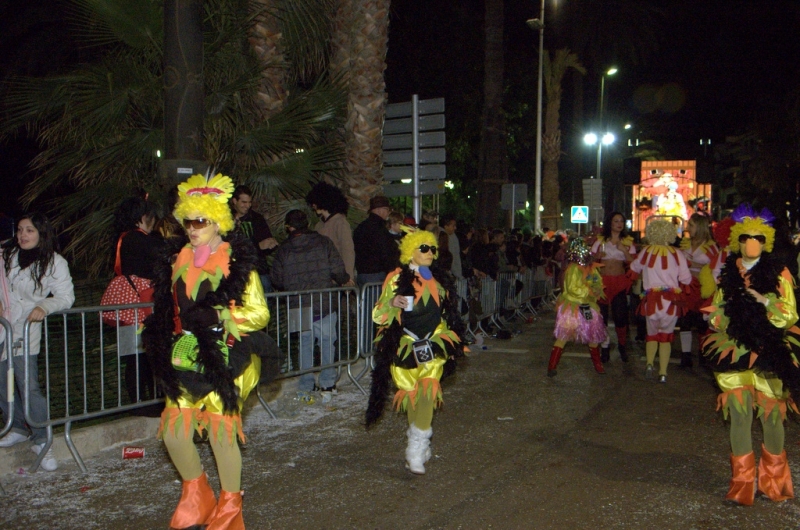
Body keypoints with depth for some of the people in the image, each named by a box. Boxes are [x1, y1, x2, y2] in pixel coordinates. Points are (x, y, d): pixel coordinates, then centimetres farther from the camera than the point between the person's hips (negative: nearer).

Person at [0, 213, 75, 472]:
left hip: (24, 332, -4)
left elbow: (66, 296, -6)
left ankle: (41, 440, 3)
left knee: (29, 387, -10)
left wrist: (44, 307, -23)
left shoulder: (55, 263, -3)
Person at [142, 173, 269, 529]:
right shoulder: (178, 261, 11)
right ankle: (196, 494, 29)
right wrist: (159, 336, 7)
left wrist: (219, 316, -20)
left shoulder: (238, 263, -6)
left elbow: (259, 314, -9)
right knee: (173, 431, 1)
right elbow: (168, 310, 23)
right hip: (185, 359, 5)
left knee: (221, 431, -1)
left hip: (224, 360, -5)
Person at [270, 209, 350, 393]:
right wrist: (345, 281, 12)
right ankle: (327, 382, 12)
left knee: (304, 344, 13)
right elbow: (338, 271, -10)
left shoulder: (283, 250, 0)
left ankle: (306, 384, 16)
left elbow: (277, 281, 3)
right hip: (324, 305, -1)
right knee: (327, 342, 11)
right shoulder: (323, 242, -4)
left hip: (298, 307, 1)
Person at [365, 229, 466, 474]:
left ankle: (416, 451, -9)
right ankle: (419, 439, 27)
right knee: (411, 393, 3)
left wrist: (450, 340, 24)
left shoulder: (440, 279, 10)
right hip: (405, 345, -2)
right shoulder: (397, 278, -5)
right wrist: (392, 303, -31)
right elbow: (379, 315, -11)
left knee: (428, 390, -13)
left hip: (433, 345, 3)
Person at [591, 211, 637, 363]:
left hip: (620, 283, 0)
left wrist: (624, 251, -13)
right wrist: (598, 256, -9)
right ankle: (604, 347, 10)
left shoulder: (628, 242, 9)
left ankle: (622, 346, 14)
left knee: (620, 316, -7)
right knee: (601, 314, -3)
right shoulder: (600, 241, 9)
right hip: (602, 282, 1)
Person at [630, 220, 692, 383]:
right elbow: (686, 280, -5)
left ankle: (649, 364, 0)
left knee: (652, 334, 20)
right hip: (672, 301, 0)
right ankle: (663, 373, 7)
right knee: (666, 336, 13)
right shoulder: (677, 254, -6)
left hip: (652, 299, 0)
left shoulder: (646, 252, -2)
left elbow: (634, 268, 16)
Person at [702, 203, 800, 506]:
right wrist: (716, 314, -8)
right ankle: (742, 483, 13)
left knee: (771, 416, 3)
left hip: (768, 356, -2)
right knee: (739, 415, 2)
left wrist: (763, 299, -19)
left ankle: (773, 480, 21)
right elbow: (718, 318, 14)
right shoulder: (728, 275, 9)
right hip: (735, 354, 2)